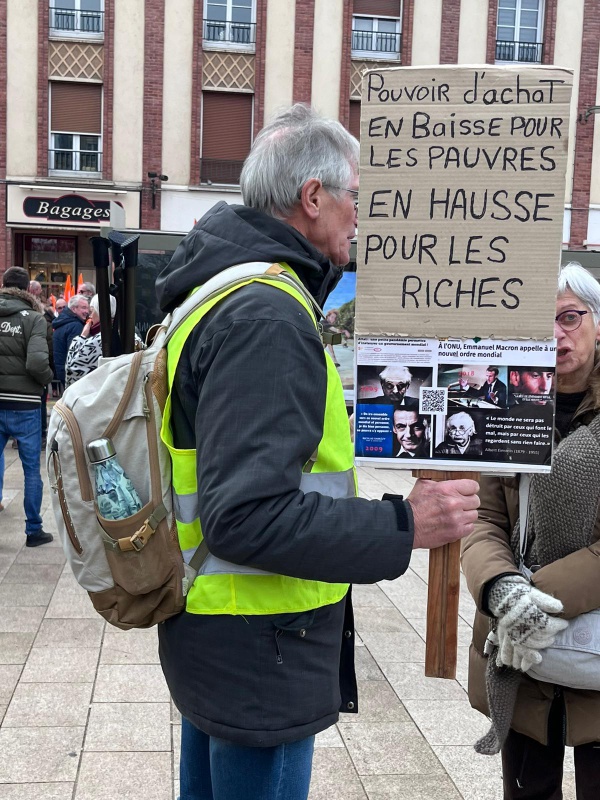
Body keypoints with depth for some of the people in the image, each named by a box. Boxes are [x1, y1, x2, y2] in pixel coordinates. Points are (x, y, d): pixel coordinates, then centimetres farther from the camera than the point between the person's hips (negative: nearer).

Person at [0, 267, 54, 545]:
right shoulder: (33, 318, -11)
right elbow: (37, 363, -22)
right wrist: (48, 377, -2)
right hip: (24, 404, -3)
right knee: (32, 468, 9)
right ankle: (33, 530, 17)